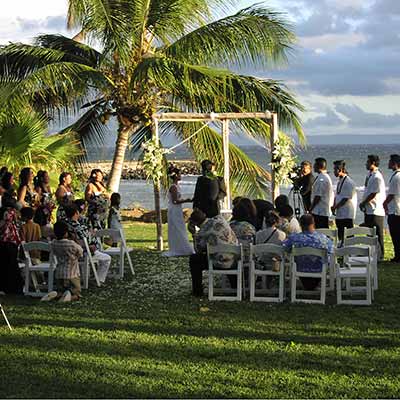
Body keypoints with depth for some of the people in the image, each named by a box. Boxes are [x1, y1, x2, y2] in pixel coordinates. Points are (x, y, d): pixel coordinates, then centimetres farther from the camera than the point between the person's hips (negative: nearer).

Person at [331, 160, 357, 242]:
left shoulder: (349, 182, -14)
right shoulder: (339, 181, 13)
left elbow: (346, 198, -17)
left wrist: (335, 207, -13)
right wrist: (334, 206, 1)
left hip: (347, 215, -9)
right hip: (339, 214, 9)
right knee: (340, 234, 13)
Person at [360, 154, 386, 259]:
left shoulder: (377, 177, -17)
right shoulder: (369, 174, 13)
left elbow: (373, 194, -20)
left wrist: (363, 203, -10)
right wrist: (363, 204, 5)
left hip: (375, 211, -10)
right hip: (369, 210, 10)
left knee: (377, 235, -2)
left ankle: (379, 254, 5)